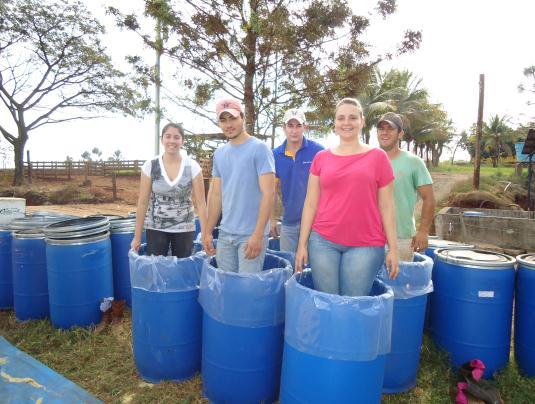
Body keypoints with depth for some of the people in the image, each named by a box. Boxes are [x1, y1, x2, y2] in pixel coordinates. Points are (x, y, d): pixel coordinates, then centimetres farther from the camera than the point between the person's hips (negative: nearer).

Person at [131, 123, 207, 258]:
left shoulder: (192, 166, -8)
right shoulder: (150, 166, -6)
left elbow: (201, 203, -6)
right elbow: (143, 202, -2)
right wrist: (137, 236, -1)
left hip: (184, 229, 0)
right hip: (156, 228, 0)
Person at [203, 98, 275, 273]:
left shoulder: (259, 149, -9)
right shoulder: (219, 154, 10)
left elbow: (268, 194, -14)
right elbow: (216, 195, 15)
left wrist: (258, 234, -18)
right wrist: (208, 231, 12)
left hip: (251, 234, -6)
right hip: (225, 233, 6)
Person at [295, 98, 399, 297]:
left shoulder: (377, 156, 3)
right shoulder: (321, 158, 7)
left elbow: (386, 206, 4)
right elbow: (310, 204, 8)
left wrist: (393, 247, 2)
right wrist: (302, 243, 4)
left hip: (366, 246, -1)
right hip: (323, 242, 1)